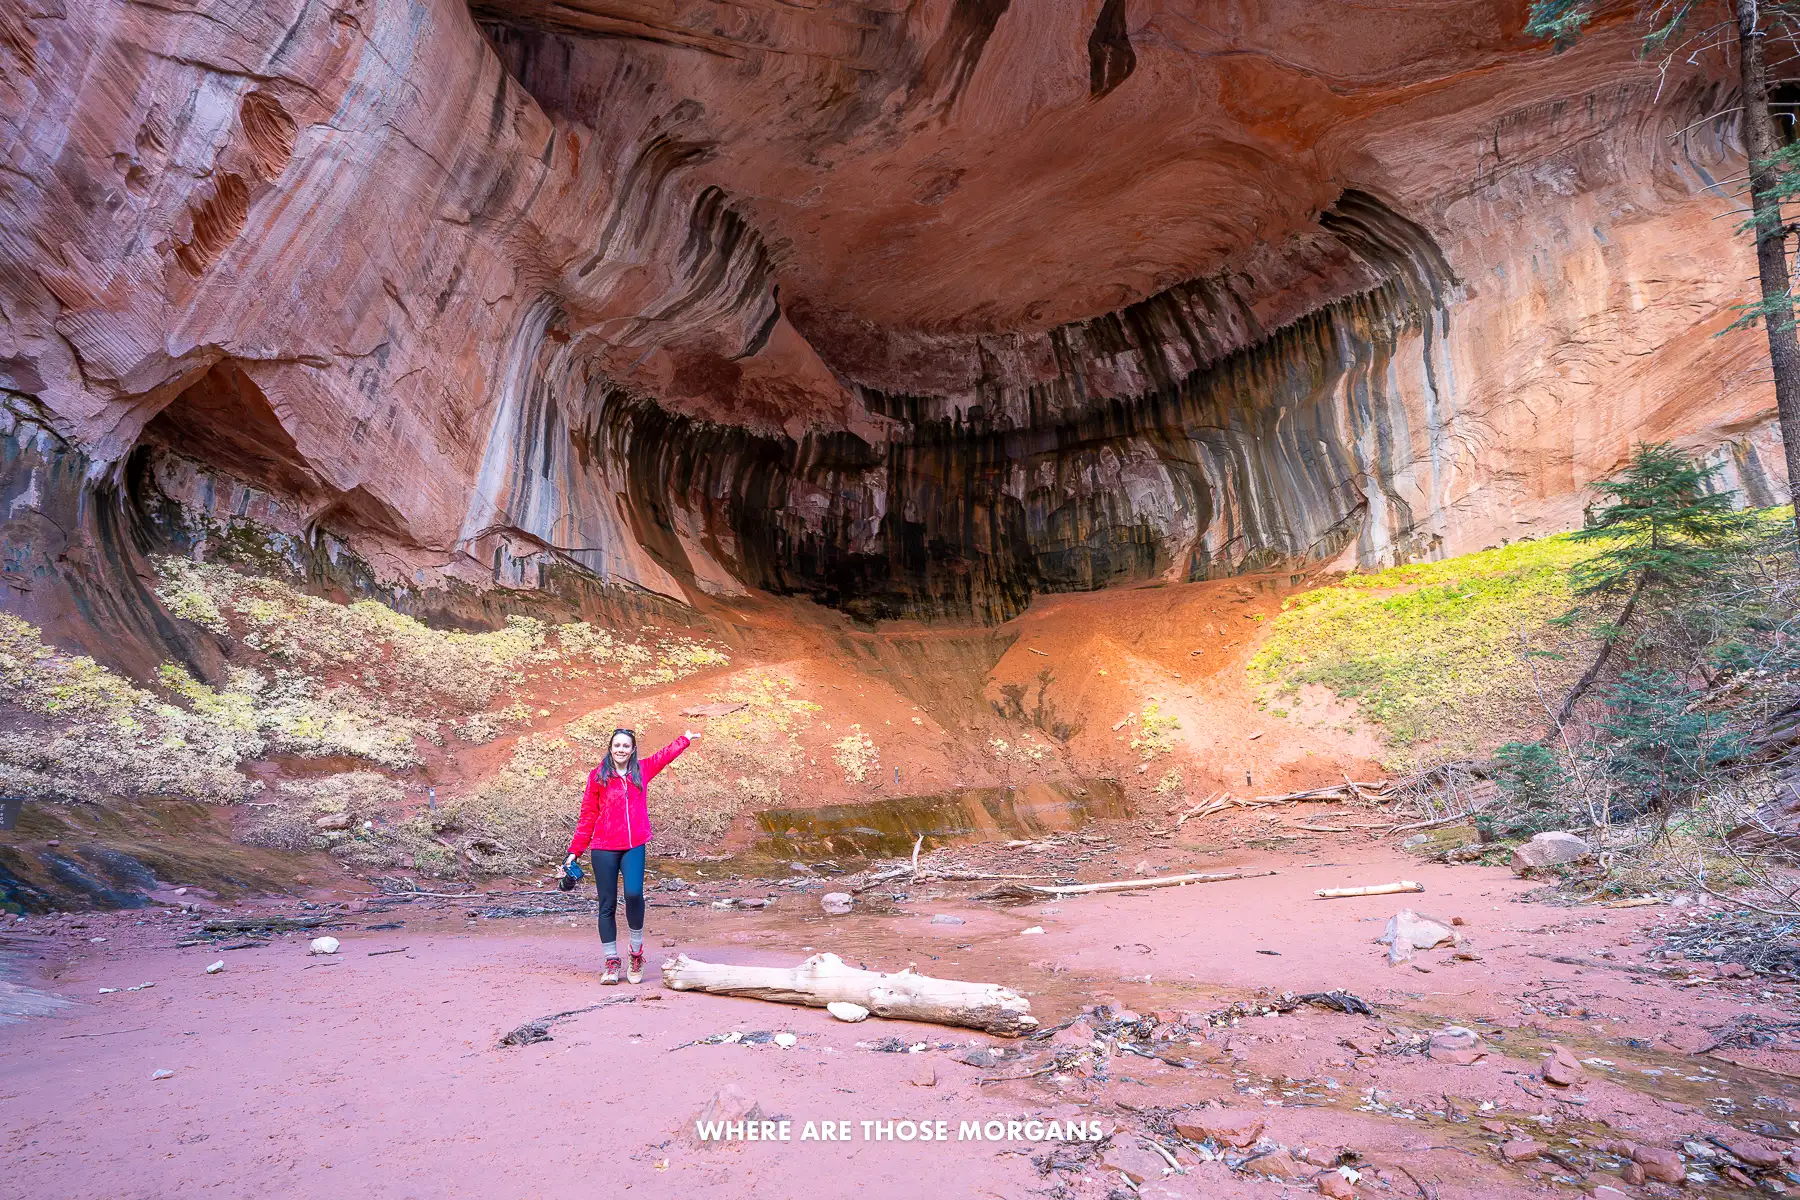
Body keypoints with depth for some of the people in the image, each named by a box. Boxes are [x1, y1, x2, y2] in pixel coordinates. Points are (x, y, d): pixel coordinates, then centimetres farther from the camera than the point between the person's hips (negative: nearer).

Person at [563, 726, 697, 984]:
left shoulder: (642, 771, 9)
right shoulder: (597, 776, 4)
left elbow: (666, 754, 27)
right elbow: (588, 816, 7)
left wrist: (686, 739, 41)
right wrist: (575, 850, 7)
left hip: (634, 847, 1)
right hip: (604, 848, 0)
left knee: (634, 893, -20)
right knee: (607, 904, 3)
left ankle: (636, 951, 2)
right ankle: (612, 963, 15)